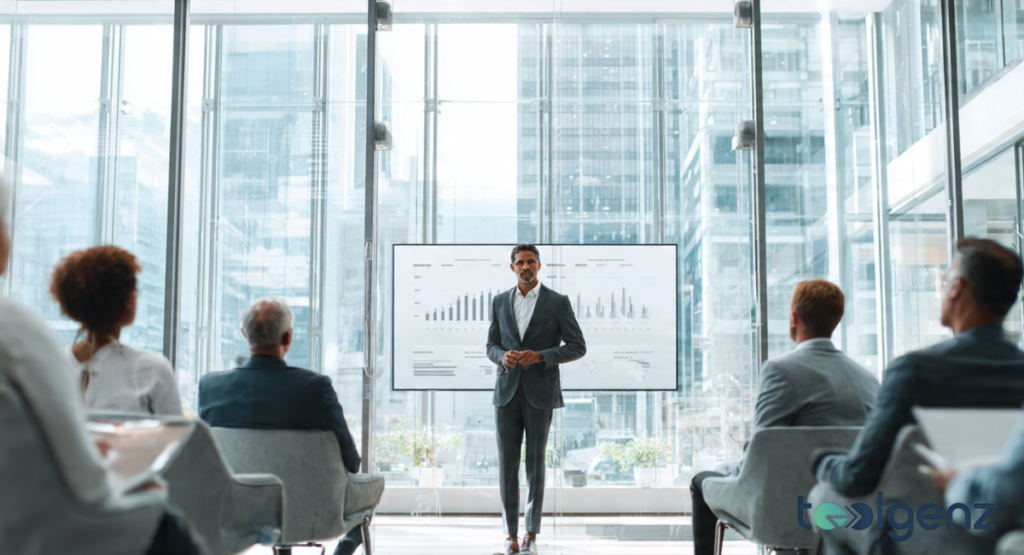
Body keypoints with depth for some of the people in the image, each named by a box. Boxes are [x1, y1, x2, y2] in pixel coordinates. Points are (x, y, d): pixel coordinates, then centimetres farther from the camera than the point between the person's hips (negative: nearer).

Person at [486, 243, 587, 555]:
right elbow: (491, 345, 14)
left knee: (535, 463, 3)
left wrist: (541, 356, -17)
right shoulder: (500, 302, 10)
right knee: (507, 464, 2)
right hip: (507, 392, 3)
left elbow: (578, 347, -3)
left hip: (540, 393, -3)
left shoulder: (558, 303, -1)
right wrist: (503, 357, -10)